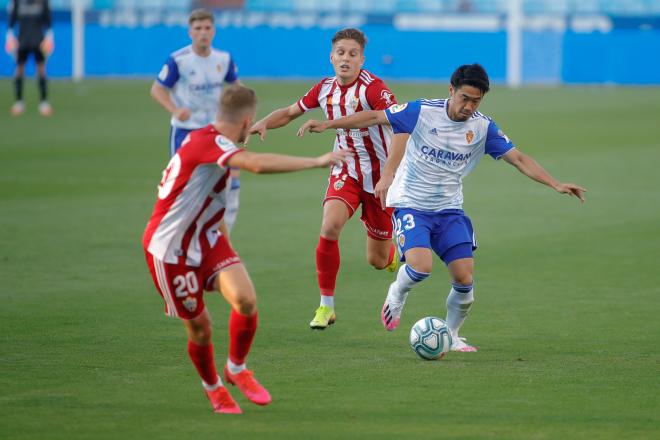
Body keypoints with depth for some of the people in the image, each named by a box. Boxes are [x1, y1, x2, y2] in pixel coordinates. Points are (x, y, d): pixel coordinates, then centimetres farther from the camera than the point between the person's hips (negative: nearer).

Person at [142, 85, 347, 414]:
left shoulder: (214, 144, 5)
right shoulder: (207, 142, -25)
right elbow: (259, 164, -41)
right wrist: (317, 162, -37)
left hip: (206, 239, 7)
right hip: (169, 251, -7)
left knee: (246, 300, -16)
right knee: (199, 326, 3)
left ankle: (236, 369, 7)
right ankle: (212, 387, 31)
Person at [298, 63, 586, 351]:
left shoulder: (483, 128, -5)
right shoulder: (422, 112, -13)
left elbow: (519, 159, -1)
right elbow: (374, 118, -6)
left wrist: (556, 185, -10)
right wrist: (327, 124, -8)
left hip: (449, 210, 3)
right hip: (411, 205, -3)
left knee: (464, 280, -7)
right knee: (421, 265, -27)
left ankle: (452, 335, 19)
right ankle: (397, 295, 8)